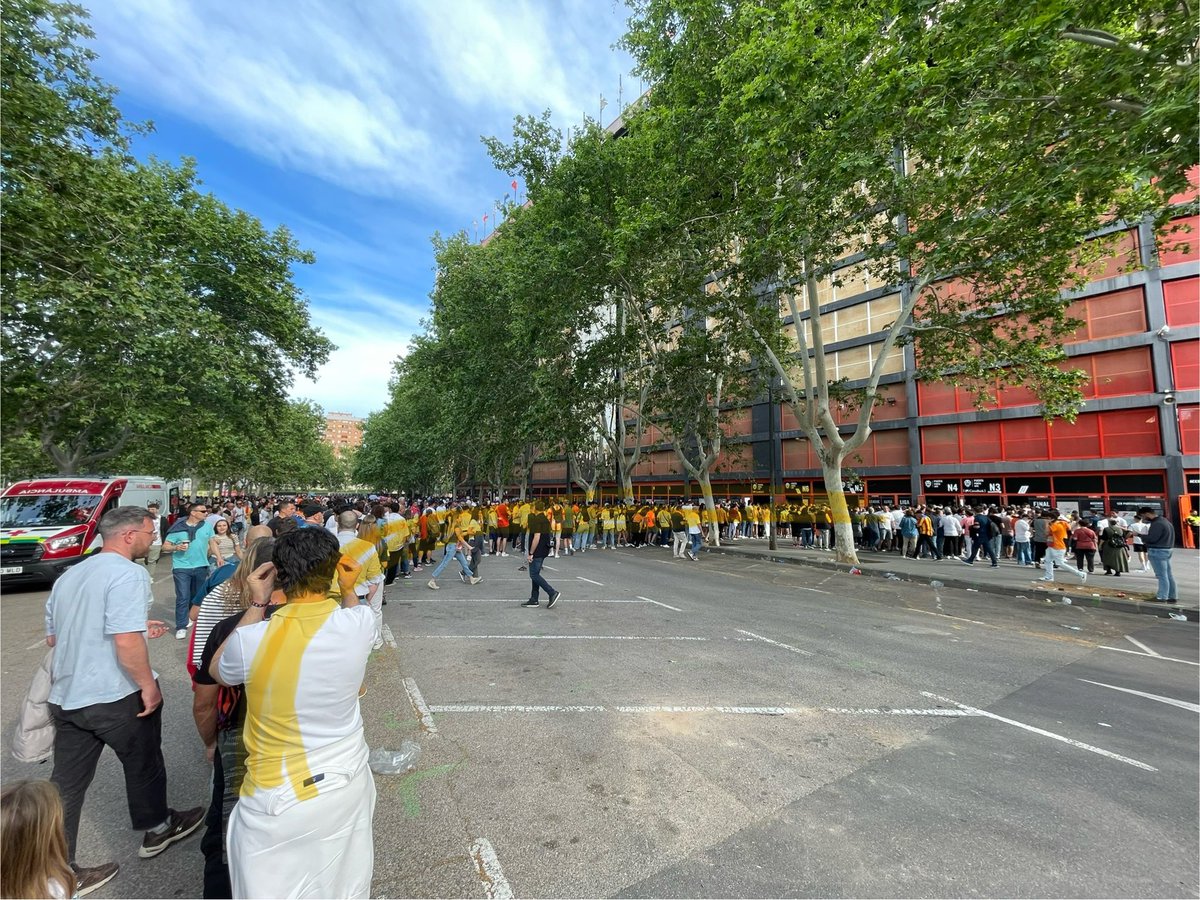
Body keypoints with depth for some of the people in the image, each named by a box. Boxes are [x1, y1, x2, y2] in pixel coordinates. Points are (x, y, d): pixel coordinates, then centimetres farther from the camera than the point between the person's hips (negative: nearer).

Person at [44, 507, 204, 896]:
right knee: (144, 764, 17)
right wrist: (149, 685, -13)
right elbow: (126, 643, -28)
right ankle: (157, 829, 38)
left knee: (65, 786, 15)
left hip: (66, 696, 7)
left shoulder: (68, 576, 8)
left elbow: (53, 636, 19)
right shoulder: (127, 573, -21)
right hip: (115, 696, -7)